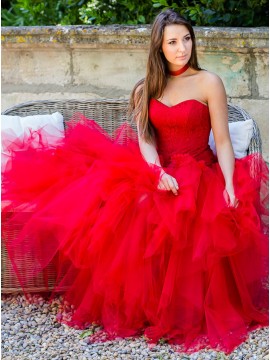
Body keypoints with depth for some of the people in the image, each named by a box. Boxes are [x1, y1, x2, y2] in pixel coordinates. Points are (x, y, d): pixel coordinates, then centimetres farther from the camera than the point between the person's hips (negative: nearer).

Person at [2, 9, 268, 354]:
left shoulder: (209, 82, -1)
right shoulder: (147, 88, 11)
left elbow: (223, 141, -5)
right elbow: (145, 138, -1)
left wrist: (230, 188, -20)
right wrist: (159, 173, -22)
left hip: (201, 178, -4)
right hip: (156, 173, 4)